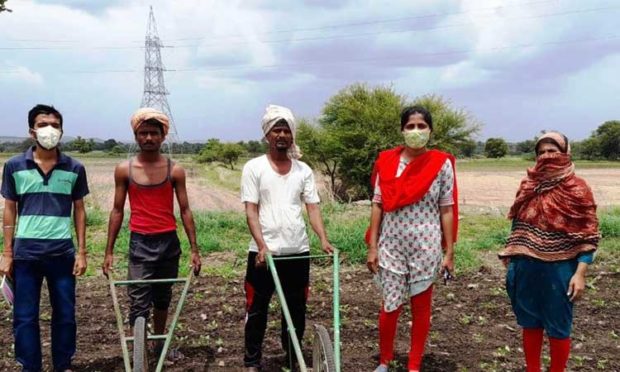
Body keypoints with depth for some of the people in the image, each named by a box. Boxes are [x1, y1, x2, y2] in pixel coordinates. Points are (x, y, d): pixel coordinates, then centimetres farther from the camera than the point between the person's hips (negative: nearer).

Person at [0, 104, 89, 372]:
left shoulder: (74, 168, 2)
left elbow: (79, 211, 6)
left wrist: (82, 252, 2)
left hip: (62, 252, 1)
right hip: (26, 252, 0)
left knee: (65, 314, 9)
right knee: (24, 317, 7)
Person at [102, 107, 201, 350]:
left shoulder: (175, 170, -1)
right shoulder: (124, 170, -1)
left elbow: (185, 210, 1)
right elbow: (117, 211, 4)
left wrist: (194, 249, -3)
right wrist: (109, 251, 1)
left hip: (169, 241, 1)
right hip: (140, 242, -1)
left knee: (162, 298, 16)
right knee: (138, 303, -5)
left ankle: (159, 343, 34)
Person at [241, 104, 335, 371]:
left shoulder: (303, 170, 7)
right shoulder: (254, 167, -2)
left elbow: (313, 208, 1)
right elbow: (251, 211, -7)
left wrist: (323, 240, -14)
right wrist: (262, 245, -19)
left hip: (298, 251, 3)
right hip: (263, 252, -3)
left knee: (296, 309, 13)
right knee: (257, 309, 7)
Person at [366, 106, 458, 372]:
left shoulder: (442, 164, -4)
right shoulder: (387, 162, -1)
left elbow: (447, 210, -2)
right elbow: (378, 205, 2)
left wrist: (449, 252, -3)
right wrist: (372, 246, -1)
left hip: (426, 246, -1)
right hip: (391, 244, 1)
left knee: (421, 306, 10)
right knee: (390, 306, 6)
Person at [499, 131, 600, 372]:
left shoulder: (577, 189, -8)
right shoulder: (529, 185, 6)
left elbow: (589, 235, -10)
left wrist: (580, 274, -15)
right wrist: (509, 256, 12)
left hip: (558, 270, -5)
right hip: (526, 269, 5)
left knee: (558, 328, 8)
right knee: (529, 324, 15)